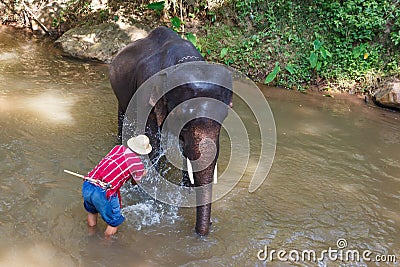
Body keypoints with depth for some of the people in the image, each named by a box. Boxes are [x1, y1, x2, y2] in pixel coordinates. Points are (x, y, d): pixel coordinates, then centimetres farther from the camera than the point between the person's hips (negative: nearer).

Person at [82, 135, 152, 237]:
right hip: (103, 193, -7)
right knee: (114, 222, 19)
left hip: (86, 186, 7)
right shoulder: (138, 164, -1)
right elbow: (135, 182, 17)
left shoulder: (118, 148, 13)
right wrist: (142, 174, 39)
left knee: (91, 211, 36)